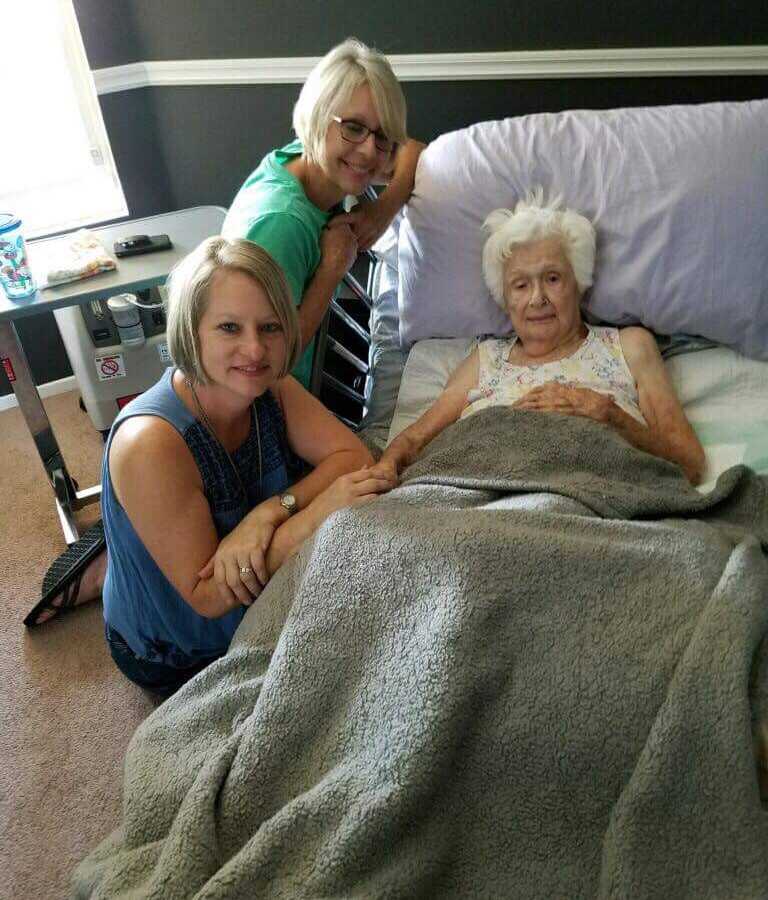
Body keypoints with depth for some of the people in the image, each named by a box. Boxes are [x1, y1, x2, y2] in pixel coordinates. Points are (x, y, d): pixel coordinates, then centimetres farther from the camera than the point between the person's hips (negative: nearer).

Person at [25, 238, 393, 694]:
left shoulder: (269, 386, -14)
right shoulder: (150, 443, -36)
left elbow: (355, 457, -18)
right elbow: (208, 597, -32)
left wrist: (272, 510, -35)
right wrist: (317, 511, -40)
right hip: (174, 655, -6)